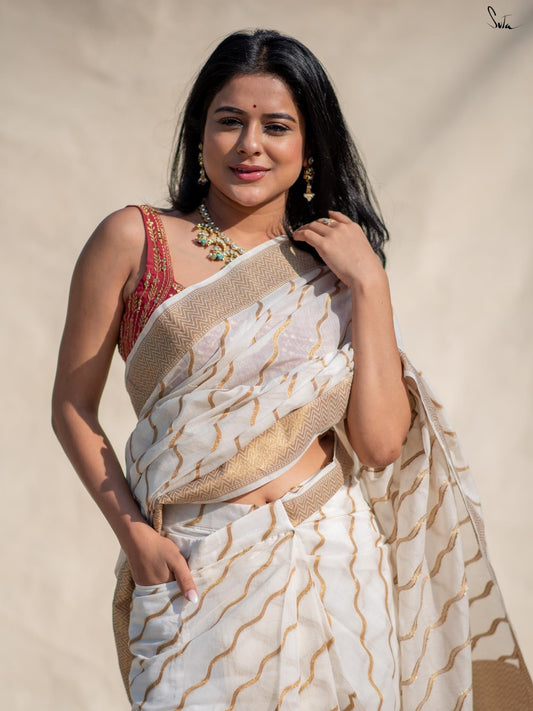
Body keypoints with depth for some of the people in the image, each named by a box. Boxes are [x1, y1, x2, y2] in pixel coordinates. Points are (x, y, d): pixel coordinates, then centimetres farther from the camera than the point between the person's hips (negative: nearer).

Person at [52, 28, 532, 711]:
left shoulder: (328, 273, 7)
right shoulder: (135, 240, -2)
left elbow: (380, 442, -5)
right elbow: (74, 406, 1)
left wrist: (370, 283, -7)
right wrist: (133, 532, -9)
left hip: (335, 561, 3)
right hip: (197, 570, -2)